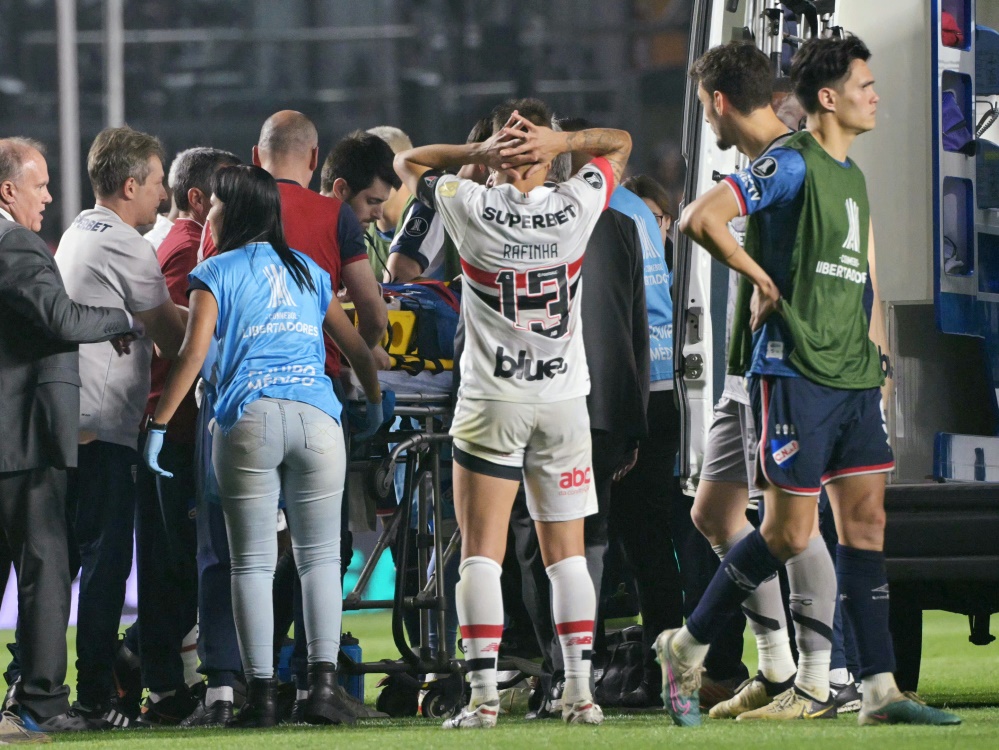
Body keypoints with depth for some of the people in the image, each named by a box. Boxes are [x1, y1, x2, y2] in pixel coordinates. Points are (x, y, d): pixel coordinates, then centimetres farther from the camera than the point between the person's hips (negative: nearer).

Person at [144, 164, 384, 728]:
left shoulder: (217, 273, 7)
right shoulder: (309, 272, 19)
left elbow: (194, 354, -3)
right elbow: (357, 347, 24)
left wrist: (159, 425, -1)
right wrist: (375, 405, 39)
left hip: (247, 421, -2)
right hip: (317, 419, 2)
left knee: (253, 563, 2)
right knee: (320, 556, 5)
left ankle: (262, 694, -3)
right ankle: (323, 685, -8)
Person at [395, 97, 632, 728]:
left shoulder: (471, 208, -9)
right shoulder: (576, 207, -5)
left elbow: (408, 162, 10)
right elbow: (620, 143, 14)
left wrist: (478, 153, -6)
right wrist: (560, 143, -5)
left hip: (492, 400, -2)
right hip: (565, 398, 2)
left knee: (482, 550, -2)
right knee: (567, 551, 7)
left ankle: (484, 693, -10)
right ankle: (581, 692, 2)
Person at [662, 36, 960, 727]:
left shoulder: (852, 176, 18)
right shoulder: (791, 165, -9)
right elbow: (701, 219, -18)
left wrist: (877, 355, 17)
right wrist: (763, 282, -11)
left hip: (853, 373, 8)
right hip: (795, 371, -8)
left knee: (866, 518, 2)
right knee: (791, 533, -6)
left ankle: (881, 688, 0)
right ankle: (687, 648, 10)